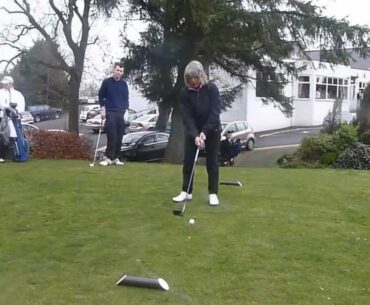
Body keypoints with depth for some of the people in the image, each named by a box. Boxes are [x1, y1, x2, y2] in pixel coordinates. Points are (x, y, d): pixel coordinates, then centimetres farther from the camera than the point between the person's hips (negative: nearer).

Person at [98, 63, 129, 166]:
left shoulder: (124, 83, 8)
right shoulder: (106, 82, -1)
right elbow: (101, 96, 5)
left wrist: (125, 110, 4)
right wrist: (103, 109, -3)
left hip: (121, 113, 3)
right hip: (110, 113, -3)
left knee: (119, 137, 2)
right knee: (112, 136, -12)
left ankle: (116, 158, 9)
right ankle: (108, 157, -8)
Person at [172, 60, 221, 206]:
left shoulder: (211, 88, -18)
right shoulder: (185, 92, -13)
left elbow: (215, 112, -21)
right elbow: (187, 116, -15)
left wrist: (204, 132, -26)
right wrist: (195, 135, -26)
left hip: (212, 130, -2)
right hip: (193, 131, 2)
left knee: (212, 162, 0)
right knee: (188, 161, 1)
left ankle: (213, 193, 6)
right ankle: (186, 191, 10)